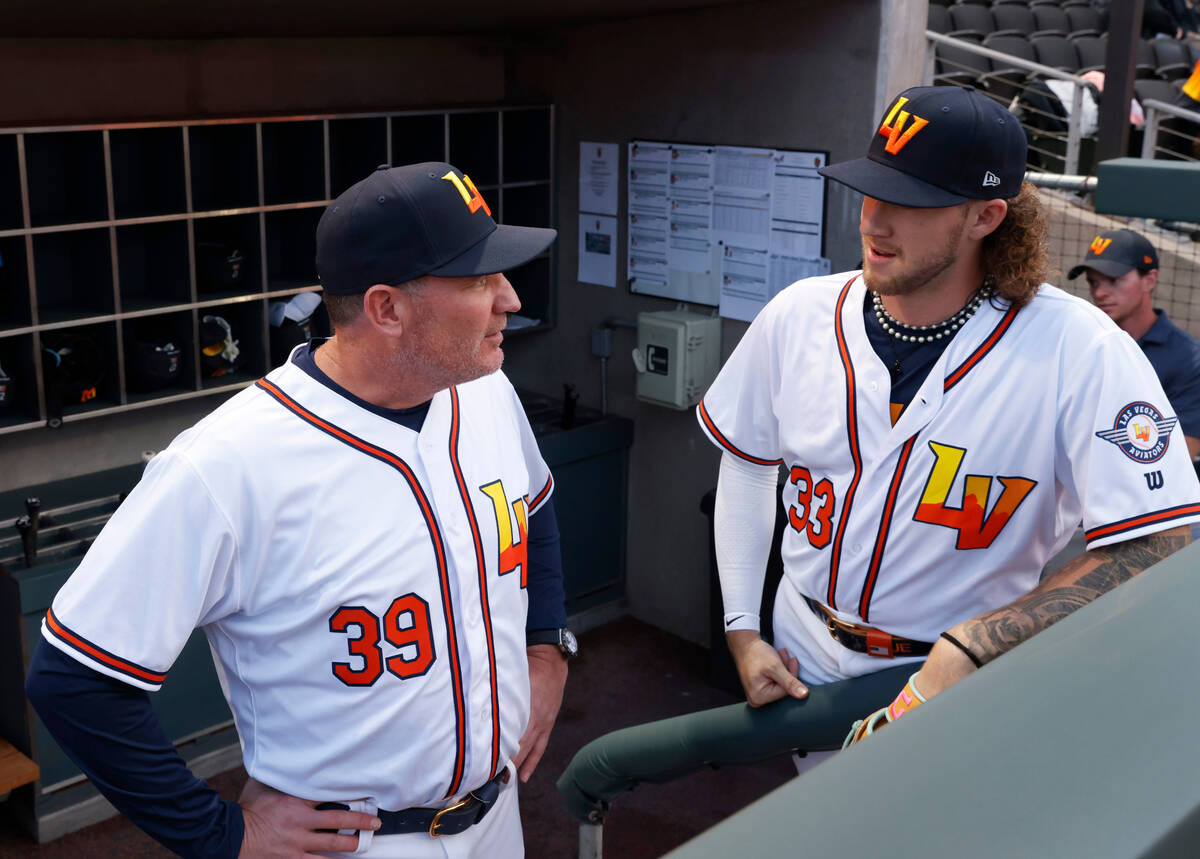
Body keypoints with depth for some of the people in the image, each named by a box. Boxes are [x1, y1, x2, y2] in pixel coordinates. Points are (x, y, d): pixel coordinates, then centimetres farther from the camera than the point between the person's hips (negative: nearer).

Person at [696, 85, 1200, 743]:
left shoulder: (1080, 351, -22)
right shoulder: (797, 316, -8)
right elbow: (747, 459, 6)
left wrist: (970, 647, -34)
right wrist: (741, 630, 2)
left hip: (967, 688, -3)